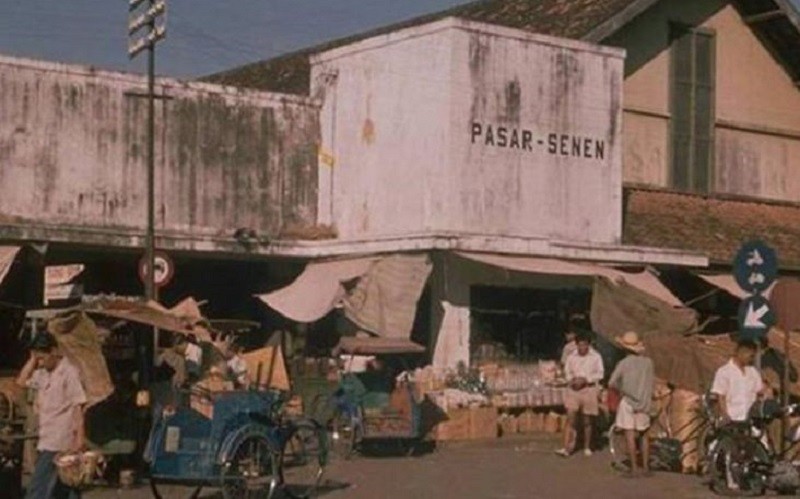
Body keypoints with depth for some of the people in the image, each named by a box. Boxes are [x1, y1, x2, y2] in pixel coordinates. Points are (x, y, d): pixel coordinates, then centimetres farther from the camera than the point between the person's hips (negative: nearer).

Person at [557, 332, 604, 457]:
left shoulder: (596, 357, -2)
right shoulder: (571, 357, 4)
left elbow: (600, 374, -4)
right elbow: (567, 372, 10)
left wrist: (585, 380, -16)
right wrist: (572, 380, -11)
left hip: (589, 389, -1)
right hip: (574, 390, 1)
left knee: (588, 421, 8)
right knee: (570, 418, -8)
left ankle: (587, 447, 23)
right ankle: (566, 448, -11)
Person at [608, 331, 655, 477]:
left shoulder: (624, 363, -12)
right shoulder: (648, 362, -1)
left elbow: (612, 383, -9)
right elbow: (653, 383, 5)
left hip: (628, 402, -4)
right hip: (644, 402, 4)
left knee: (630, 435, 0)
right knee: (644, 435, 15)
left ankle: (634, 468, -2)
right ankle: (646, 467, 16)